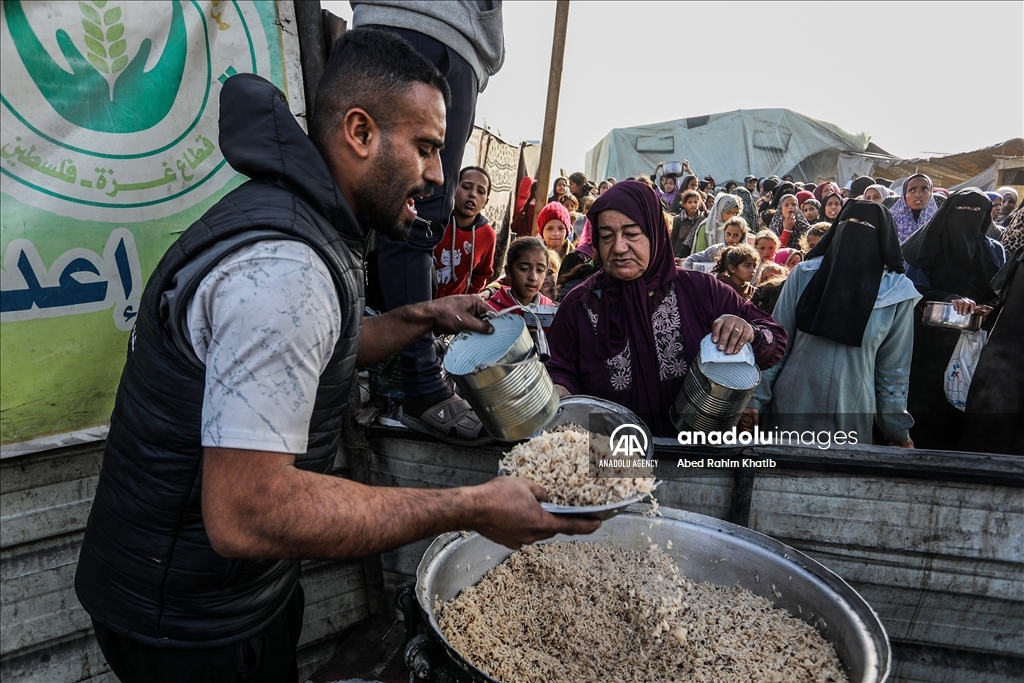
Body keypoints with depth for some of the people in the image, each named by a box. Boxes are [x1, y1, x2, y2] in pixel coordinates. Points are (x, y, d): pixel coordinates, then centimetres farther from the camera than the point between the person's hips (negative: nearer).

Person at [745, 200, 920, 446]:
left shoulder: (898, 291, -2)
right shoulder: (805, 274, -3)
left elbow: (894, 367, 3)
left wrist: (898, 428, 6)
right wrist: (756, 397, -3)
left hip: (852, 415, 0)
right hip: (790, 406, 0)